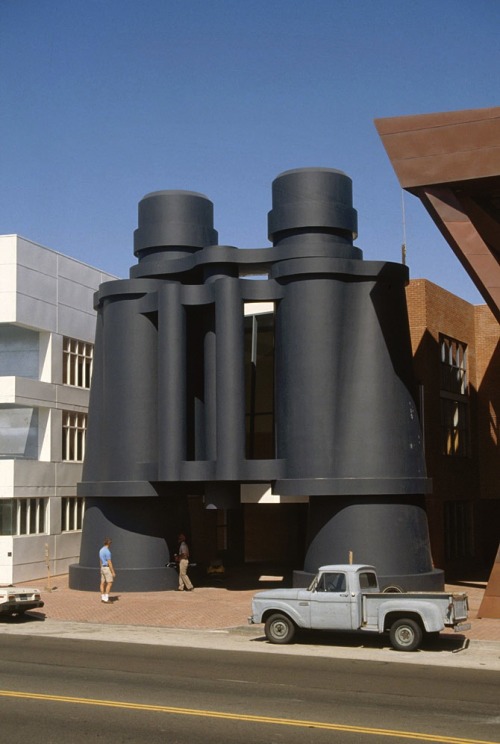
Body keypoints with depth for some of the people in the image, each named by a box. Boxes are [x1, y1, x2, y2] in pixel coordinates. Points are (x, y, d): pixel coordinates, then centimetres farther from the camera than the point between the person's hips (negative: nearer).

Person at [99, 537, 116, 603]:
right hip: (107, 568, -10)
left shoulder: (101, 550, 10)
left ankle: (103, 598, 11)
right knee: (110, 583, -8)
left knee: (103, 583, 9)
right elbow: (109, 562, -21)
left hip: (103, 568, 10)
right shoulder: (107, 551, -20)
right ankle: (106, 599, -11)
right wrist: (113, 572, -18)